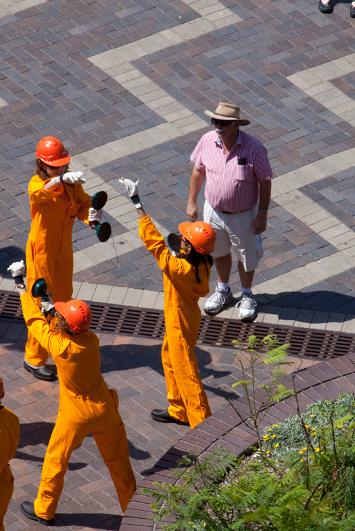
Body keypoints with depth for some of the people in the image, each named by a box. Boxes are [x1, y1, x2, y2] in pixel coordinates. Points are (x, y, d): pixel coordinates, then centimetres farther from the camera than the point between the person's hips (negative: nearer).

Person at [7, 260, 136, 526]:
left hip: (75, 415, -4)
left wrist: (20, 284, -2)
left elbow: (34, 320, -12)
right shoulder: (92, 341, -14)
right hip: (104, 410, 4)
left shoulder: (60, 346, -27)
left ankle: (43, 511, 30)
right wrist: (52, 310, 0)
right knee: (118, 460, 17)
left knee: (55, 461, 16)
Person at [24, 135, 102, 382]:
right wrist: (61, 179, -68)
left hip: (64, 250, 6)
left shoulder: (71, 183, -5)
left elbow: (83, 203, -3)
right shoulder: (36, 184, -24)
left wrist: (91, 214, -29)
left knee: (63, 299, 22)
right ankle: (34, 358, 15)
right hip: (42, 252, -6)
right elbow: (41, 193, -47)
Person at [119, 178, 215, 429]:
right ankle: (179, 410, 42)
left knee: (185, 371, 6)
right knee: (169, 359, 26)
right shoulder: (203, 264, -14)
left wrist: (137, 203, -34)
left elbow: (153, 240, -36)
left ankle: (202, 423, 19)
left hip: (180, 324, -8)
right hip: (186, 316, 8)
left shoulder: (178, 268, -37)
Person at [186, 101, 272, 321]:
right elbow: (198, 171, 1)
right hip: (214, 211, 3)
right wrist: (192, 202, 5)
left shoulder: (254, 148, -26)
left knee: (246, 256, 16)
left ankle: (247, 295, 40)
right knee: (220, 252, 24)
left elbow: (265, 182, -16)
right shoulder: (207, 141, -15)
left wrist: (262, 214, -13)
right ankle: (223, 290, 48)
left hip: (243, 215, -3)